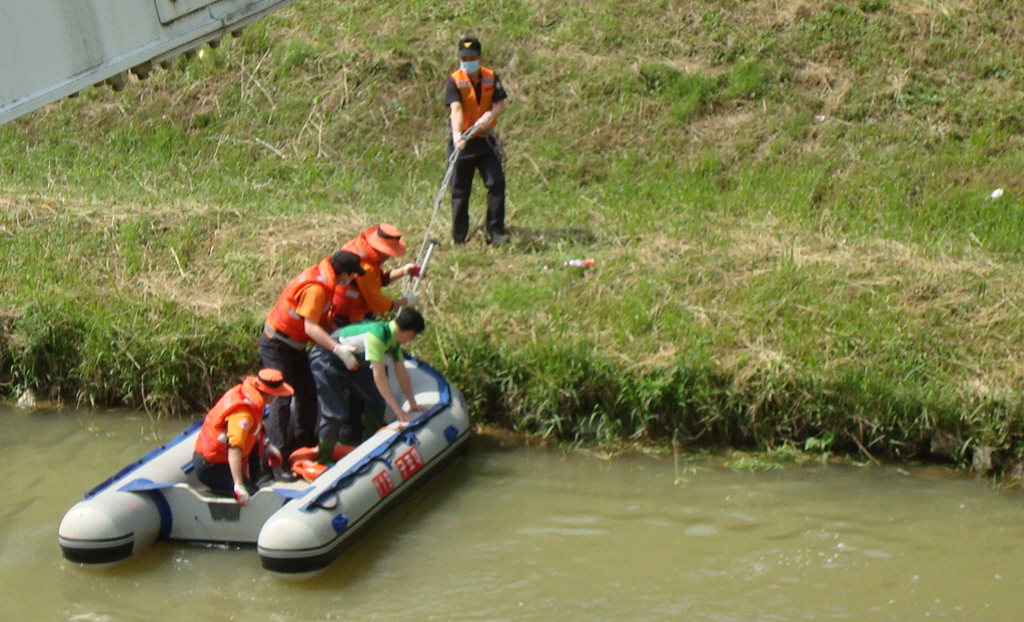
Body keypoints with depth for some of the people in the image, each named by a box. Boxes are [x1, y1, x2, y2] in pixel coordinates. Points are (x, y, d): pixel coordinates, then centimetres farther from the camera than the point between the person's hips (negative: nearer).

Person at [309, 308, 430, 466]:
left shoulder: (393, 338, -7)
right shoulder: (377, 334, -34)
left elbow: (402, 372, 3)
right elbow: (379, 376, -35)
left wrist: (413, 404, 7)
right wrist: (398, 411, -33)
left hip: (350, 365, 9)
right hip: (326, 361, -9)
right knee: (336, 414, -14)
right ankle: (322, 461, 1)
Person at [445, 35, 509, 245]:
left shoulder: (491, 78, 2)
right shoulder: (454, 81, -10)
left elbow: (501, 105, -5)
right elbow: (456, 109, -24)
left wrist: (490, 115, -29)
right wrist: (457, 135, -40)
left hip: (485, 139, 3)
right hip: (463, 141, -3)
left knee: (496, 182, -8)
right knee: (460, 191, 1)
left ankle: (496, 232, -2)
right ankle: (459, 239, 9)